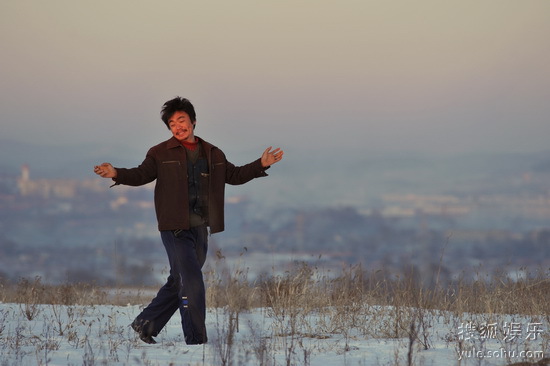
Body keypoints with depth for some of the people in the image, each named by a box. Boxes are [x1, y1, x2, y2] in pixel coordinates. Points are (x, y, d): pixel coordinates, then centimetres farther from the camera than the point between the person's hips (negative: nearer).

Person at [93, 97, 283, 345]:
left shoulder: (213, 154, 13)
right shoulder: (161, 153, 0)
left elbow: (234, 175, 22)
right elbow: (141, 175, -6)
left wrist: (261, 165, 13)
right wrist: (117, 174, -24)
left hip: (200, 229, 6)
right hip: (175, 228, -6)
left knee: (178, 283, 14)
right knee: (193, 283, -13)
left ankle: (146, 324, 30)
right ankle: (196, 340, -8)